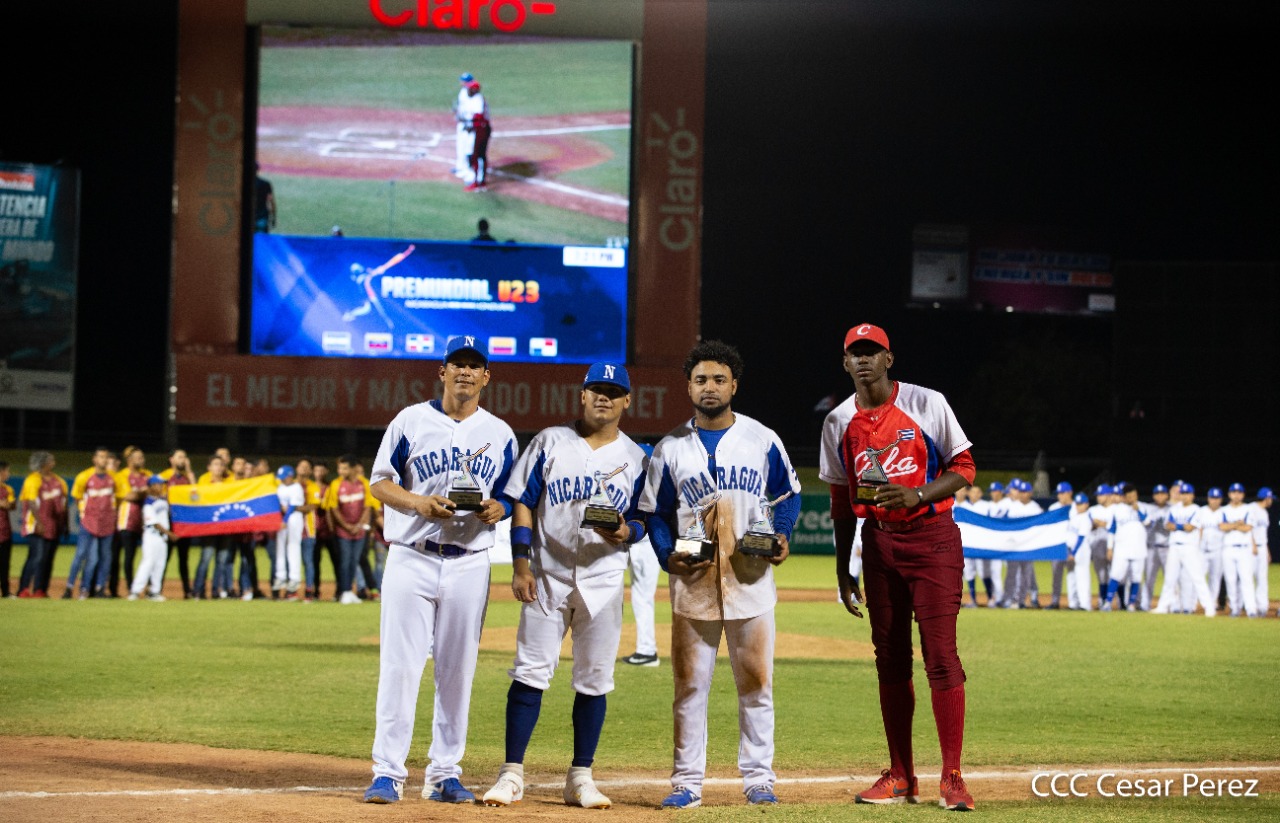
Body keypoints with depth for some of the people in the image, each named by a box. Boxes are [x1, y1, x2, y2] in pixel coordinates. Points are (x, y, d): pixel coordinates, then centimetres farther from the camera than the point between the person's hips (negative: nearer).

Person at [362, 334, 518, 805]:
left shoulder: (500, 435, 9)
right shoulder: (411, 421, 3)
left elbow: (510, 498, 14)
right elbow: (380, 483, 4)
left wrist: (497, 510, -10)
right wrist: (418, 503, -14)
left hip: (469, 565, 2)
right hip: (412, 560, -2)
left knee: (457, 671, 5)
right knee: (399, 665, -6)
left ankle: (445, 774, 12)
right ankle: (388, 771, -1)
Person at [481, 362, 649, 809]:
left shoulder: (635, 457, 7)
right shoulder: (550, 441, 4)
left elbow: (643, 520, 9)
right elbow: (522, 503, 2)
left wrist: (626, 532, -15)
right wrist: (521, 565, -6)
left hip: (604, 582, 1)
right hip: (548, 576, -1)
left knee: (594, 679, 3)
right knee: (530, 672, -5)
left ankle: (580, 779, 11)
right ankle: (512, 775, -1)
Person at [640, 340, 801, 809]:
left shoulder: (762, 440, 5)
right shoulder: (670, 448, 6)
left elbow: (788, 494, 13)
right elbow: (655, 512, 10)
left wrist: (781, 535, -4)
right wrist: (667, 555, -6)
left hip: (750, 580, 0)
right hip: (692, 580, 0)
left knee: (755, 682, 3)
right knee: (689, 684, 2)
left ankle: (758, 777, 11)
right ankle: (687, 781, 7)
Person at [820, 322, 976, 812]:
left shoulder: (927, 404, -5)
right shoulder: (839, 422, 7)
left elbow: (963, 469, -3)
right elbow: (841, 501, 14)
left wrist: (917, 494, -19)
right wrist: (842, 571, 11)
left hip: (932, 537, -4)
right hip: (878, 542, 4)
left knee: (940, 654, -10)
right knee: (890, 658, 7)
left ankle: (952, 777, -8)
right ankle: (901, 776, 15)